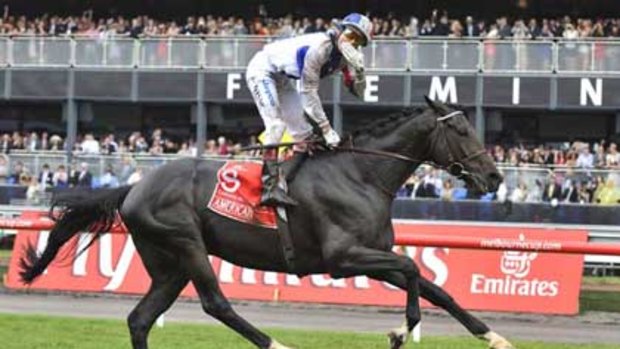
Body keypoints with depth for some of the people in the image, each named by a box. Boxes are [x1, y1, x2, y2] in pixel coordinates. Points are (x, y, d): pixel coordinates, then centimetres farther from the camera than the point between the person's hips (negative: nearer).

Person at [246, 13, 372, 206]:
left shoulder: (344, 55, -6)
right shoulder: (320, 46, -30)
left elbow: (358, 91, -6)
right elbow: (308, 92, -28)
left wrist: (357, 69, -27)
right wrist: (326, 129, -27)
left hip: (281, 79, 10)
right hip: (262, 69, -10)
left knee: (302, 132, 8)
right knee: (276, 124, -24)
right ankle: (270, 188, -33)